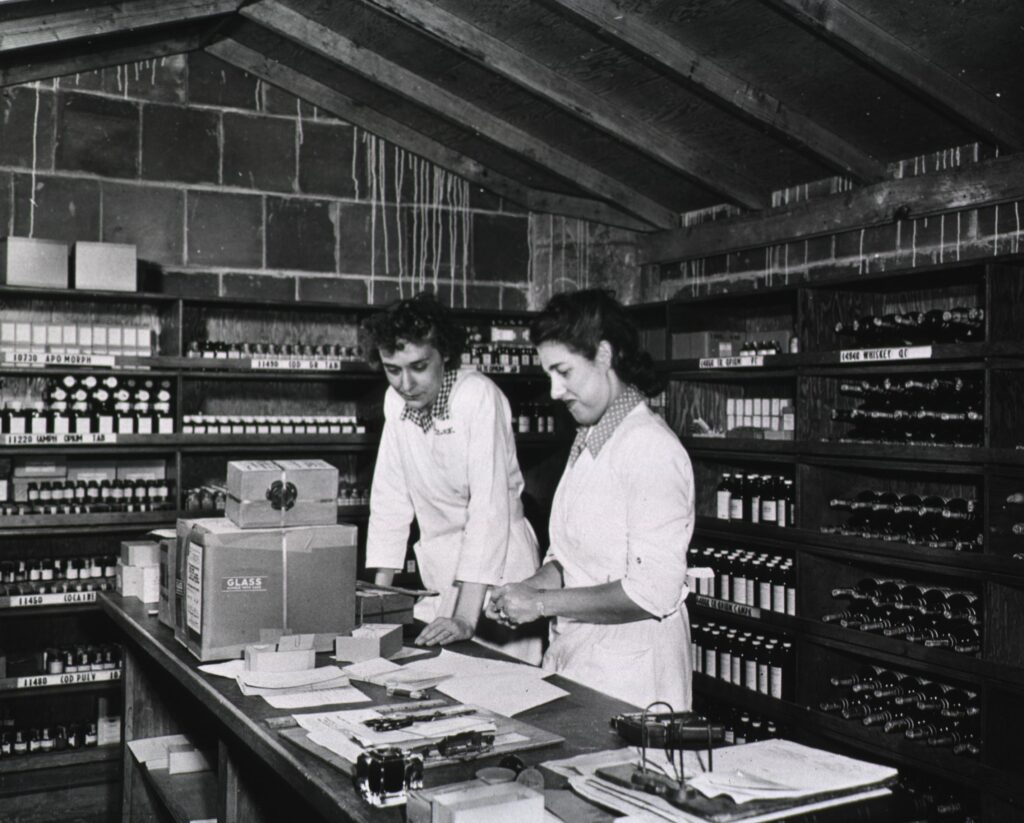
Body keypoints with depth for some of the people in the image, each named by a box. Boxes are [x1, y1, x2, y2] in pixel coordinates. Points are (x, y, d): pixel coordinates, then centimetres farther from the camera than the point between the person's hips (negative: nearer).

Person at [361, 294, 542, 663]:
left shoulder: (479, 395, -20)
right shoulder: (396, 400, -2)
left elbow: (490, 507, -25)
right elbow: (390, 498, 5)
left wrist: (466, 618, -30)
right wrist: (380, 591, 1)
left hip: (495, 568, -5)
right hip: (440, 573, 5)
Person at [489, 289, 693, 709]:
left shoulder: (652, 449, -17)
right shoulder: (587, 441, 12)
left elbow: (653, 592, -23)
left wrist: (542, 603, -17)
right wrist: (531, 586, -1)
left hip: (627, 674, -8)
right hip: (570, 657, 8)